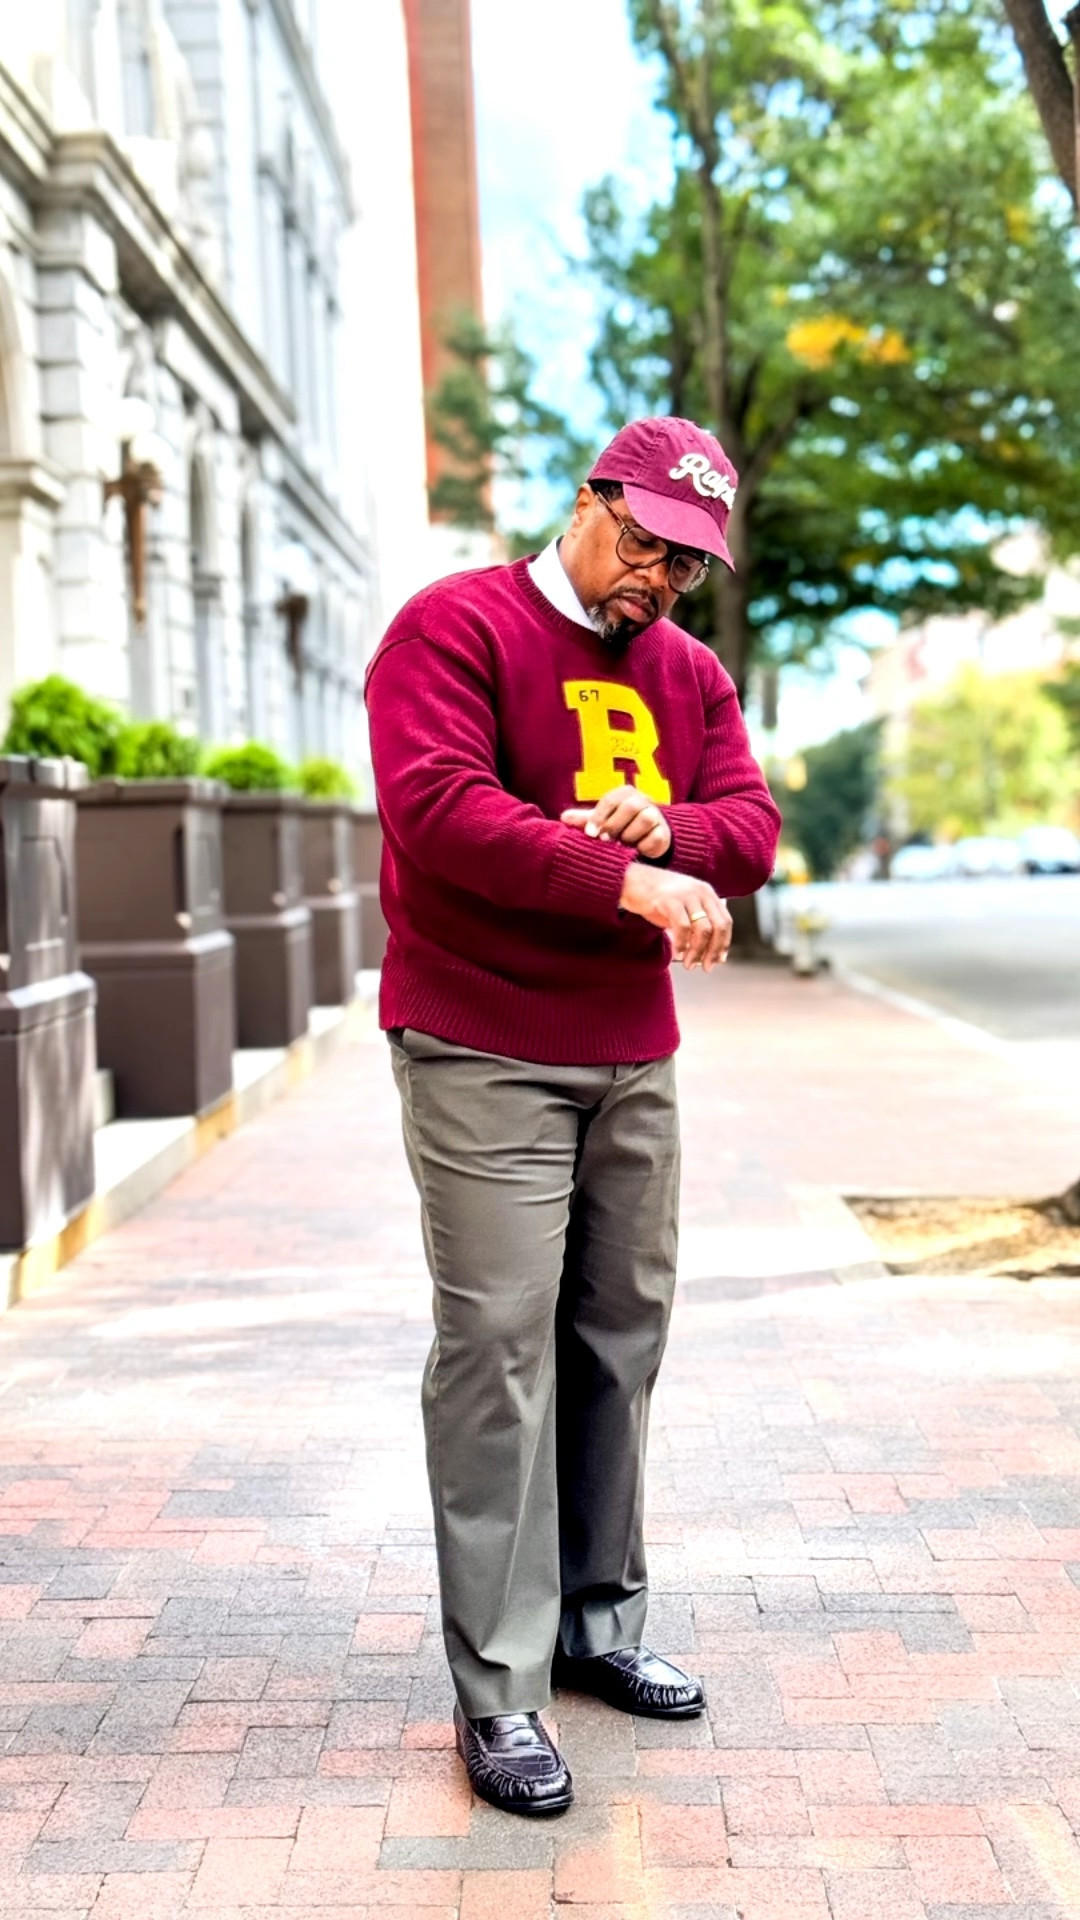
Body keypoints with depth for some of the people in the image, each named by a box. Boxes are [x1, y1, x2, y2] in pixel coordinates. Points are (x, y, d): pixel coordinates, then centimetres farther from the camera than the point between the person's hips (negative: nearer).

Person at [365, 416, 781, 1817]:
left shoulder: (691, 673, 14)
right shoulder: (456, 627, -7)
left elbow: (753, 830, 5)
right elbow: (438, 809, -21)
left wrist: (670, 825, -18)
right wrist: (627, 882, -25)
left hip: (633, 1059, 7)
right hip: (484, 1057, -7)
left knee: (623, 1336, 12)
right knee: (500, 1351, -7)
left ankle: (599, 1623, 27)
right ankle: (498, 1690, 1)